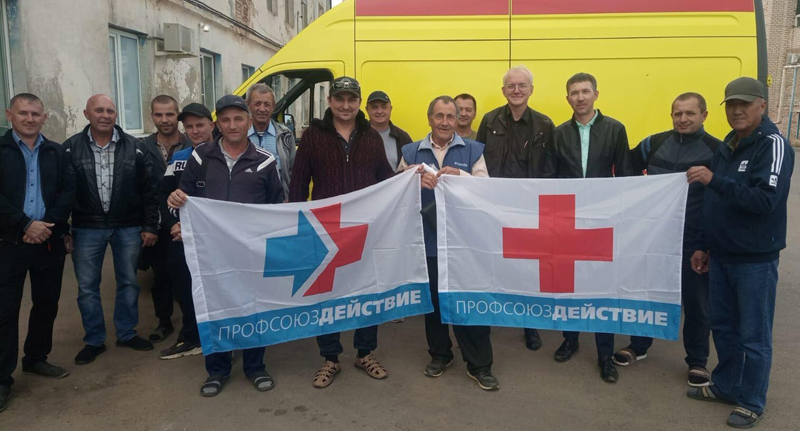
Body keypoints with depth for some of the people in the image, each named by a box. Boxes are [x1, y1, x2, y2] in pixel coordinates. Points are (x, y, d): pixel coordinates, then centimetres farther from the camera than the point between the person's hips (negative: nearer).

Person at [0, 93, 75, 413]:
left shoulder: (56, 153, 9)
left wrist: (48, 224, -11)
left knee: (47, 304, 12)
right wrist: (26, 225, -16)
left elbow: (68, 191, 2)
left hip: (50, 240, 4)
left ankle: (36, 359, 30)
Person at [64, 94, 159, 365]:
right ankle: (94, 340, 22)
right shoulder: (71, 148, -2)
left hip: (128, 227, 1)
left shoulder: (134, 147, -1)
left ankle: (126, 334, 27)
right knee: (87, 286, 6)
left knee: (128, 282, 11)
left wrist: (150, 226, -2)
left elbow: (148, 189, 1)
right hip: (87, 229, 0)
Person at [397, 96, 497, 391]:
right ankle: (439, 354, 34)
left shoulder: (473, 150, 3)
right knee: (433, 299, 14)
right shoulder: (411, 152, 8)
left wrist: (460, 175, -22)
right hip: (428, 239, 2)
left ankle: (479, 364, 16)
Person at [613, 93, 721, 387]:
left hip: (694, 241, -2)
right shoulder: (655, 143, 2)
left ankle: (698, 361, 26)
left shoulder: (717, 150, -6)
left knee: (695, 301, 9)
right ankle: (638, 345, 34)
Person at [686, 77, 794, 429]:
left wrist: (714, 180, -30)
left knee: (754, 335, 5)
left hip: (756, 260, -7)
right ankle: (725, 386, 35)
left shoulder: (773, 145, -13)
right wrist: (705, 248, 17)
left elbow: (765, 200, -26)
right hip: (721, 257, 7)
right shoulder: (727, 146, 10)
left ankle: (751, 402, 21)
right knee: (722, 326, 18)